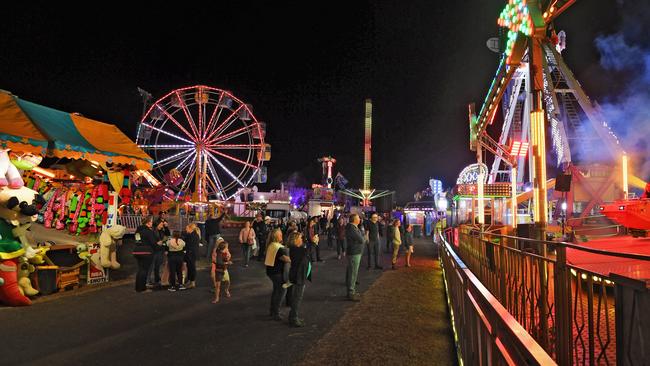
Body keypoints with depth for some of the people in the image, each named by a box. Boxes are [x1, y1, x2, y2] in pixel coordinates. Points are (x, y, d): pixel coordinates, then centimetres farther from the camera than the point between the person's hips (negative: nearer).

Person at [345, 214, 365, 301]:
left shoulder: (354, 227, 11)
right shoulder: (352, 229, -22)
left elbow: (361, 237, 12)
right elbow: (361, 240, -19)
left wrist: (362, 238, -8)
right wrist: (364, 239, 1)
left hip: (356, 252, 11)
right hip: (354, 253, -11)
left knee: (352, 272, 17)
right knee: (353, 273, -5)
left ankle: (352, 291, 27)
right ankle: (351, 294, 1)